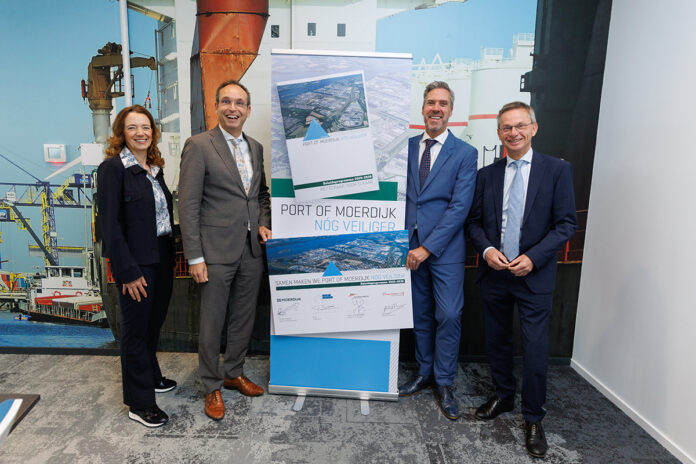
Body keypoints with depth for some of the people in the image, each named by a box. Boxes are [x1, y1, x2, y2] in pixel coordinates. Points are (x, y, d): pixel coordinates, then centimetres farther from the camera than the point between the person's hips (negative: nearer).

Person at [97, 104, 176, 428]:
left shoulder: (155, 168, 11)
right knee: (136, 330, 5)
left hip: (162, 259, 7)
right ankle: (139, 403, 20)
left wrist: (171, 254, 9)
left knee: (154, 322, 20)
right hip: (137, 264, -7)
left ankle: (150, 377, 41)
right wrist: (127, 271, -18)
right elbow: (109, 223, -16)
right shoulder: (113, 168, -11)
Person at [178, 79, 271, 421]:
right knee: (212, 323, 7)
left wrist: (263, 224, 3)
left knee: (244, 318, 17)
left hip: (252, 250, 6)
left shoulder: (255, 148, 11)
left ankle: (235, 373, 37)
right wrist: (194, 257, -14)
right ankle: (212, 387, 26)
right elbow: (188, 205, -11)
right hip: (217, 251, -5)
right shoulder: (198, 146, -8)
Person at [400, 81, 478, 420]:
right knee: (420, 315, 13)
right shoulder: (407, 147, 8)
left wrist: (427, 248, -15)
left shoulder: (465, 153, -3)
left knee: (448, 316, 0)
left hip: (445, 249, -3)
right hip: (411, 246, 3)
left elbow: (459, 207, -10)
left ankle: (444, 383, 18)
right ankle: (425, 373, 30)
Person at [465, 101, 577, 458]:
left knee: (535, 351, 0)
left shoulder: (557, 169, -3)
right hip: (494, 274, 4)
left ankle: (533, 419, 21)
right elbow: (474, 222, 8)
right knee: (497, 342, 17)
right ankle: (503, 397, 39)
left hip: (534, 277, -3)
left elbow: (566, 223, -6)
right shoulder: (487, 174, 5)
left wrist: (533, 258, -17)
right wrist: (487, 249, -11)